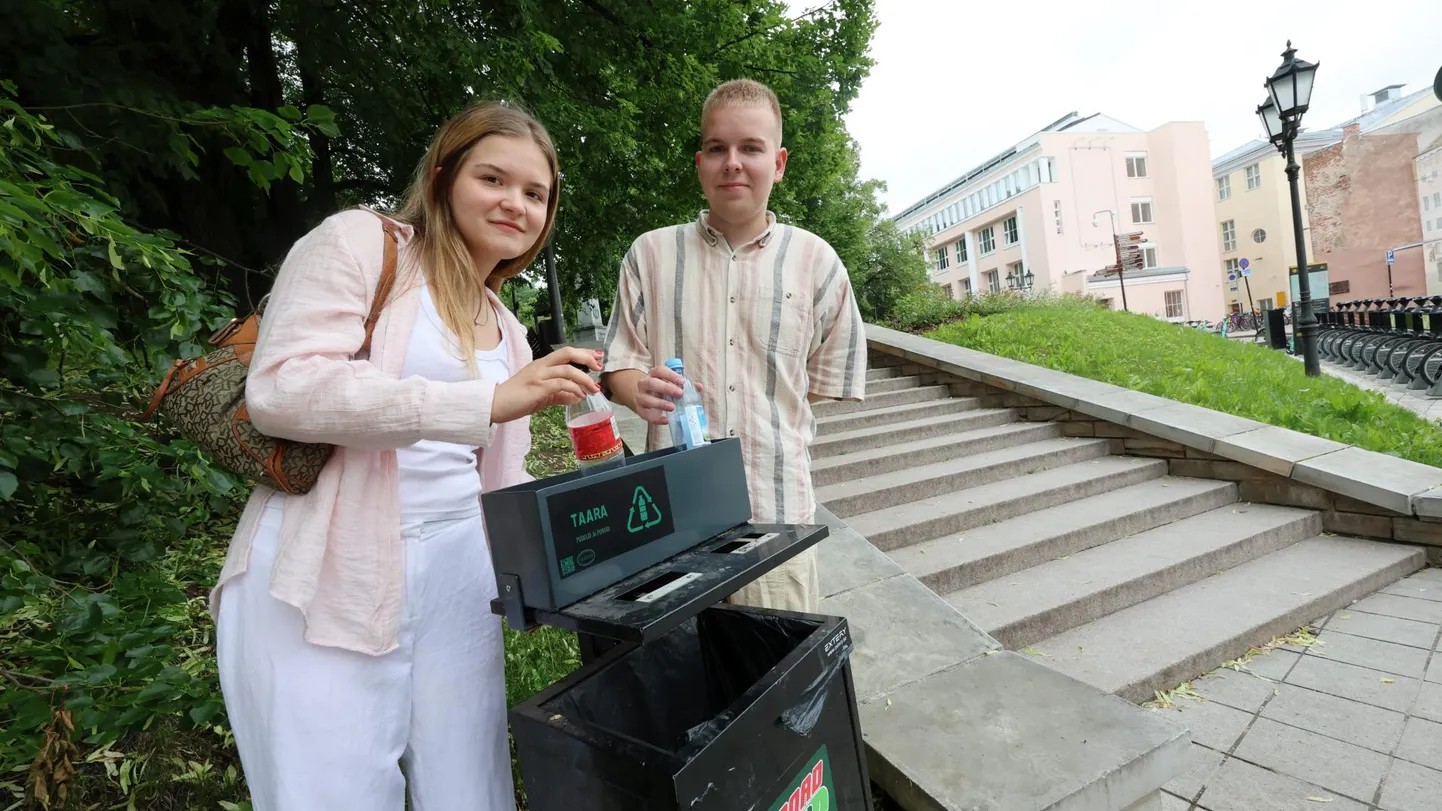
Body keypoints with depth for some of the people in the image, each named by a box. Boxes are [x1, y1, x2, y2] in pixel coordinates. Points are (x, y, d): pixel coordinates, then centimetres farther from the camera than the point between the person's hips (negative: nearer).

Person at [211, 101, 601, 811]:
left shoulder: (506, 331, 17)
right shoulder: (361, 241, -2)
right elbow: (281, 387, -18)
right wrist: (488, 399, -23)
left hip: (456, 577, 6)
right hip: (329, 579, -5)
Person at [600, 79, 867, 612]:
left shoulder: (815, 261, 4)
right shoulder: (650, 254, 5)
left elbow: (828, 382, 11)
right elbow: (618, 367, 4)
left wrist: (770, 418, 1)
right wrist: (641, 390, -17)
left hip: (776, 509, 0)